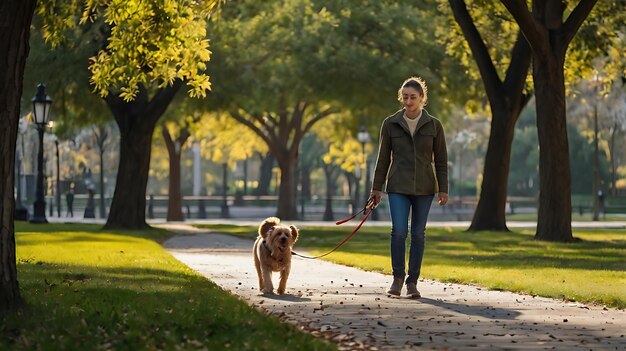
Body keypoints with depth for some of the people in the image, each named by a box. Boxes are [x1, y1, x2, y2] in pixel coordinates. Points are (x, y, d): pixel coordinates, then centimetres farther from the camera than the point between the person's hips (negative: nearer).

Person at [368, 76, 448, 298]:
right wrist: (376, 188, 6)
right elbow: (383, 158, 7)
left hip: (424, 187, 1)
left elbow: (441, 160, 4)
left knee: (418, 234, 3)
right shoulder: (390, 124, 2)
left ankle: (412, 282, 11)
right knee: (399, 231, -11)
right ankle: (398, 277, 6)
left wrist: (443, 189, -1)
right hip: (398, 186, 0)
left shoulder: (433, 125, 2)